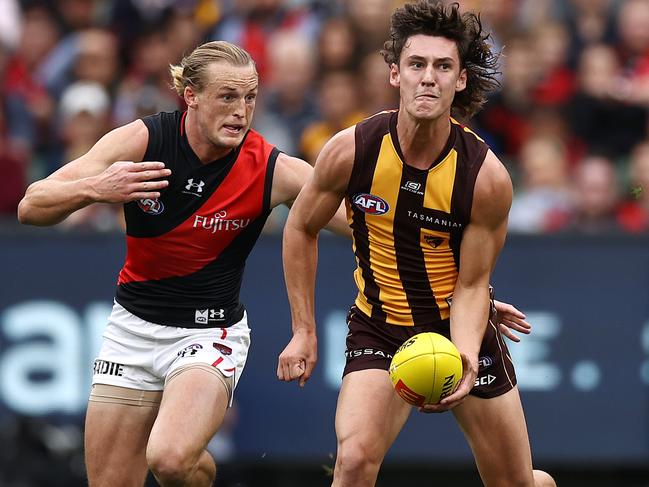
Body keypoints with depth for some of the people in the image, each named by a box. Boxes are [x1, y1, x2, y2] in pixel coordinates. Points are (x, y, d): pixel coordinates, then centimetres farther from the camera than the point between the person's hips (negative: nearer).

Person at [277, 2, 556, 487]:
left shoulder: (487, 176, -20)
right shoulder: (351, 150, -17)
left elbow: (471, 285, -12)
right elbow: (301, 229, 1)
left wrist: (464, 360, -30)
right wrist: (304, 331, 1)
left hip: (462, 329, 0)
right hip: (379, 330, 0)